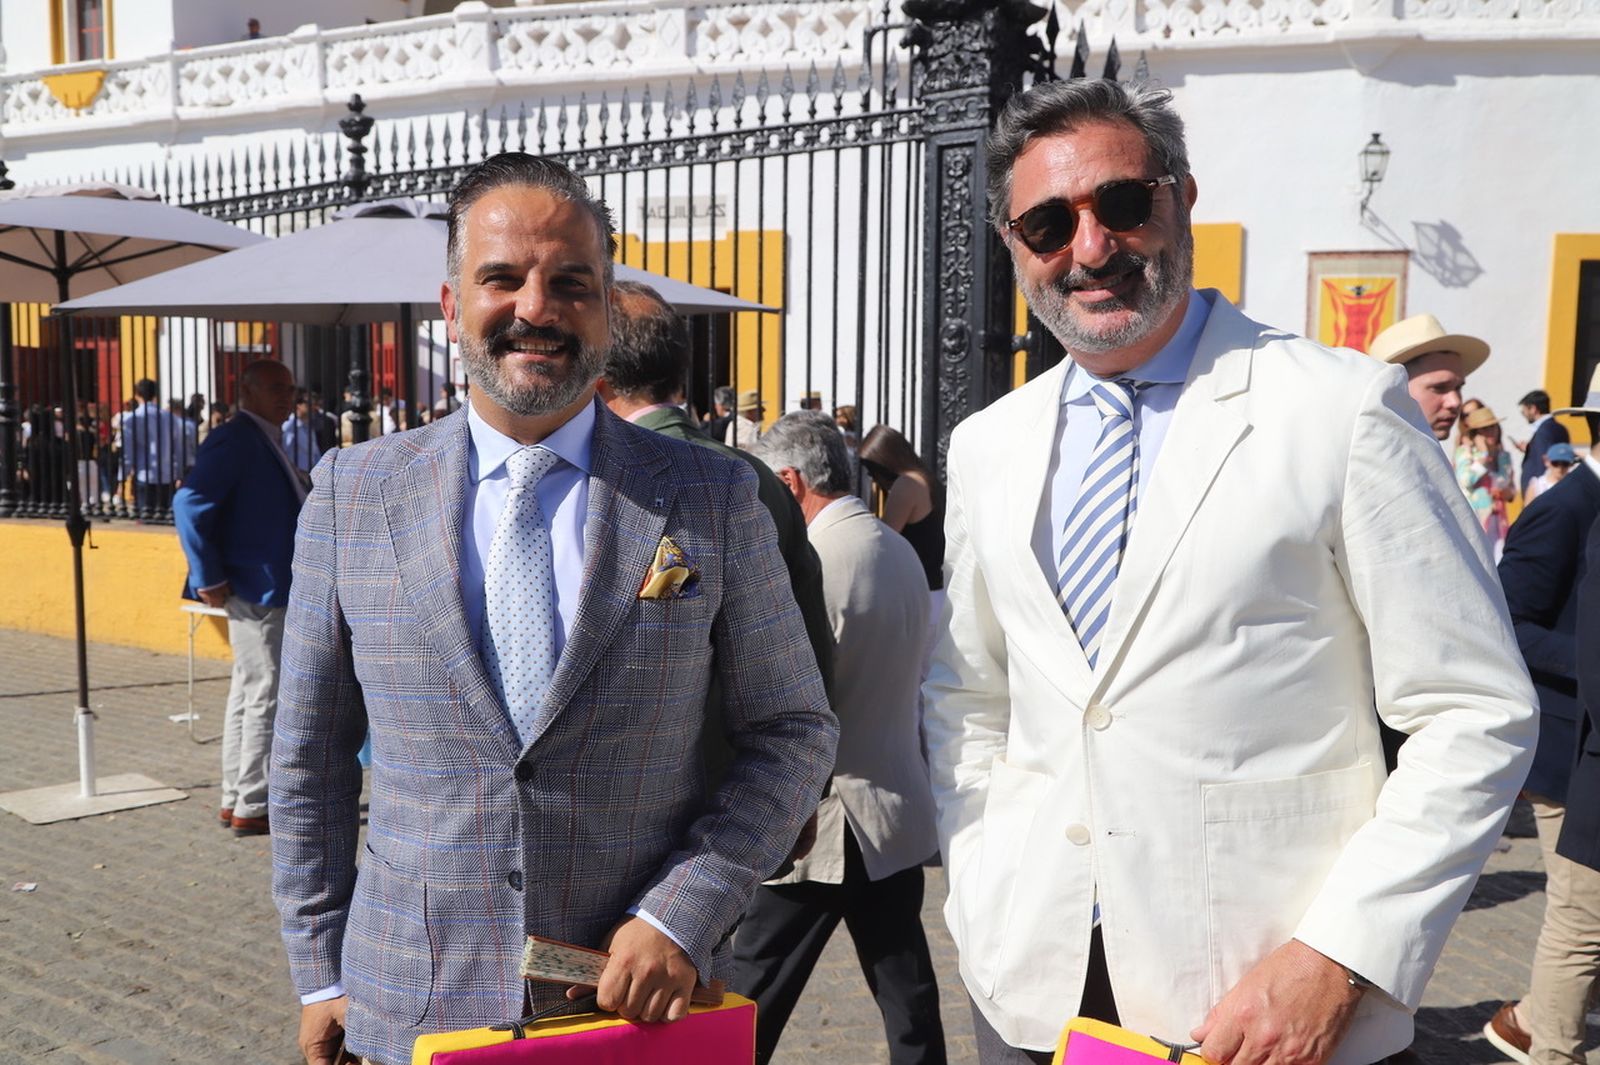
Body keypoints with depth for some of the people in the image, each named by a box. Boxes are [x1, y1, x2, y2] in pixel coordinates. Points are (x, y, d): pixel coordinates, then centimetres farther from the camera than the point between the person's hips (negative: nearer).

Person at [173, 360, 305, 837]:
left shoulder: (265, 440, 15)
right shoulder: (234, 439, -15)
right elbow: (190, 504, -24)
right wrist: (209, 579, -21)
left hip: (274, 591, 10)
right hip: (255, 592, -10)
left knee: (249, 696, 15)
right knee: (265, 698, -4)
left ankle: (235, 801, 25)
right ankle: (251, 808, 5)